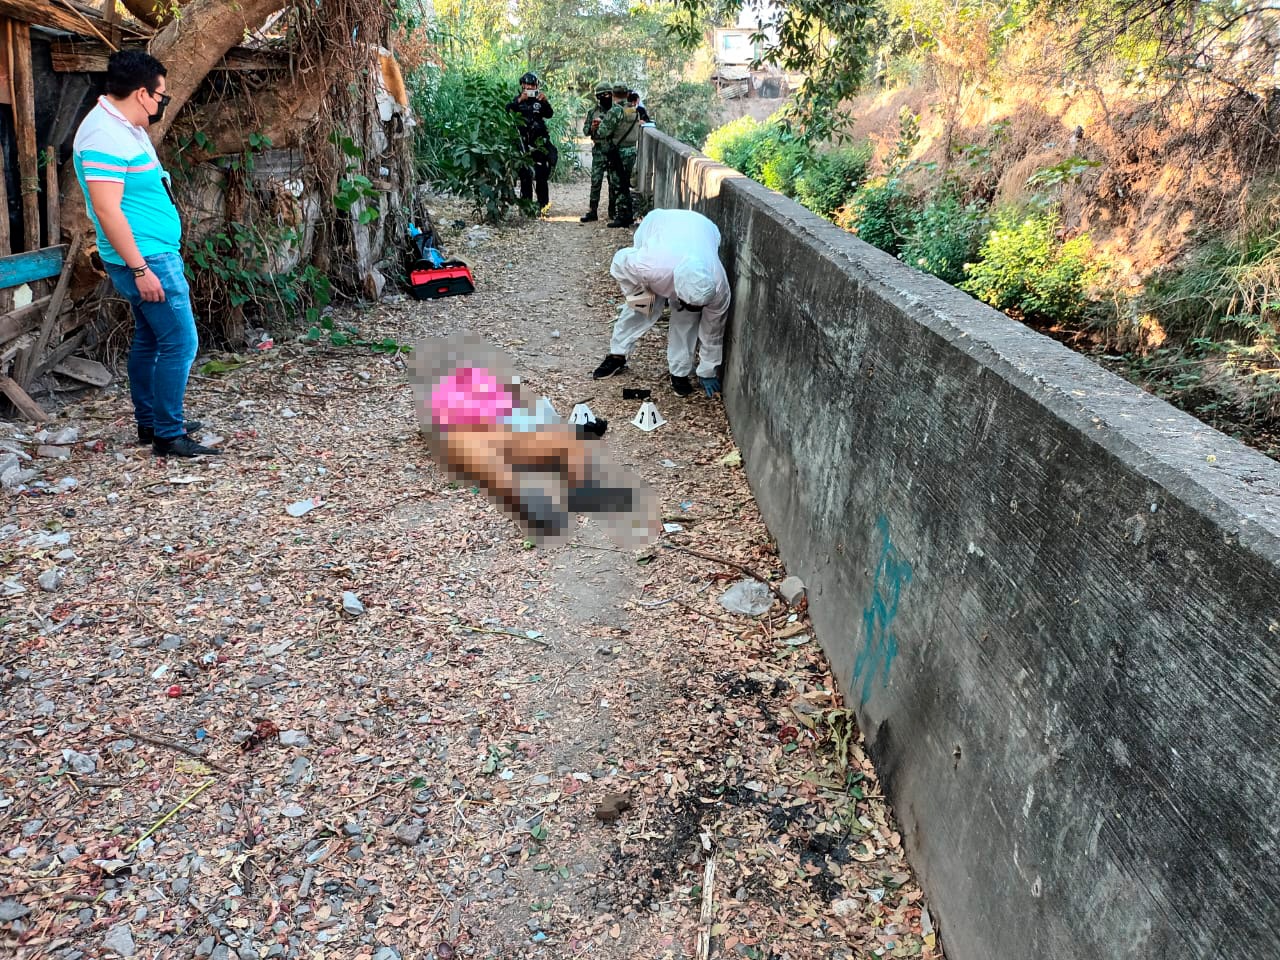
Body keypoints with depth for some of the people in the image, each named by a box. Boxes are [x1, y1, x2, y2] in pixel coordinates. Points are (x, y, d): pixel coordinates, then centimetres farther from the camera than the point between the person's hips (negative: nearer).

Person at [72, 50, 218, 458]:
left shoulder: (125, 127, 12)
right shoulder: (105, 136, -20)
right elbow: (106, 210, -24)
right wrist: (140, 269, -24)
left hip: (153, 255, 11)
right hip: (146, 259, -11)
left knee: (149, 340, 16)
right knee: (179, 343, -8)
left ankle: (150, 423, 27)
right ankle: (168, 436, -2)